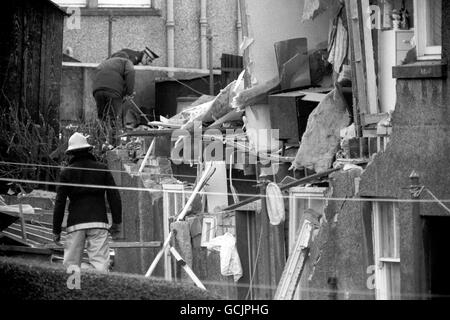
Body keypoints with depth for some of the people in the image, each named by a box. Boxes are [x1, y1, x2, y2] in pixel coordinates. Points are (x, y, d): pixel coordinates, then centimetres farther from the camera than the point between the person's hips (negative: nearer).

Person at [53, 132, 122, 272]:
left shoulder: (67, 172, 6)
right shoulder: (102, 169, 9)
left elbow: (60, 203, 4)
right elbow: (114, 196, 8)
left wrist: (56, 230, 9)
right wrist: (116, 223, 15)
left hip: (75, 223, 0)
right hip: (98, 221, 0)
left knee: (70, 264, 3)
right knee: (100, 263, -6)